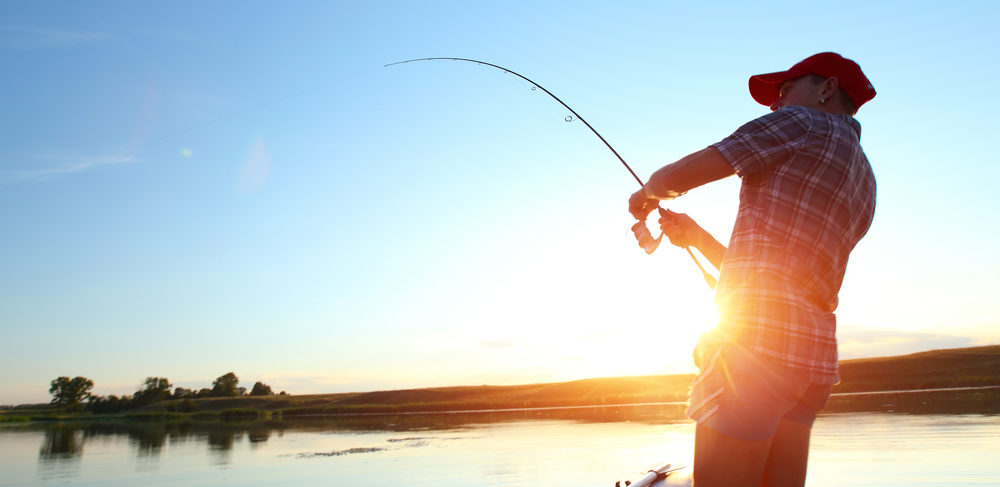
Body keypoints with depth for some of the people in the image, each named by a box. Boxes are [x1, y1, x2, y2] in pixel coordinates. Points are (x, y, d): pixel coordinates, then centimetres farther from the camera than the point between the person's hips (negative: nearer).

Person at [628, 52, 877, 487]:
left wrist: (645, 195, 19)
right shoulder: (863, 182, 26)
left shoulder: (802, 123, 3)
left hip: (756, 335, -9)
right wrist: (696, 236, 24)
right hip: (815, 350, 9)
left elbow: (675, 177, -3)